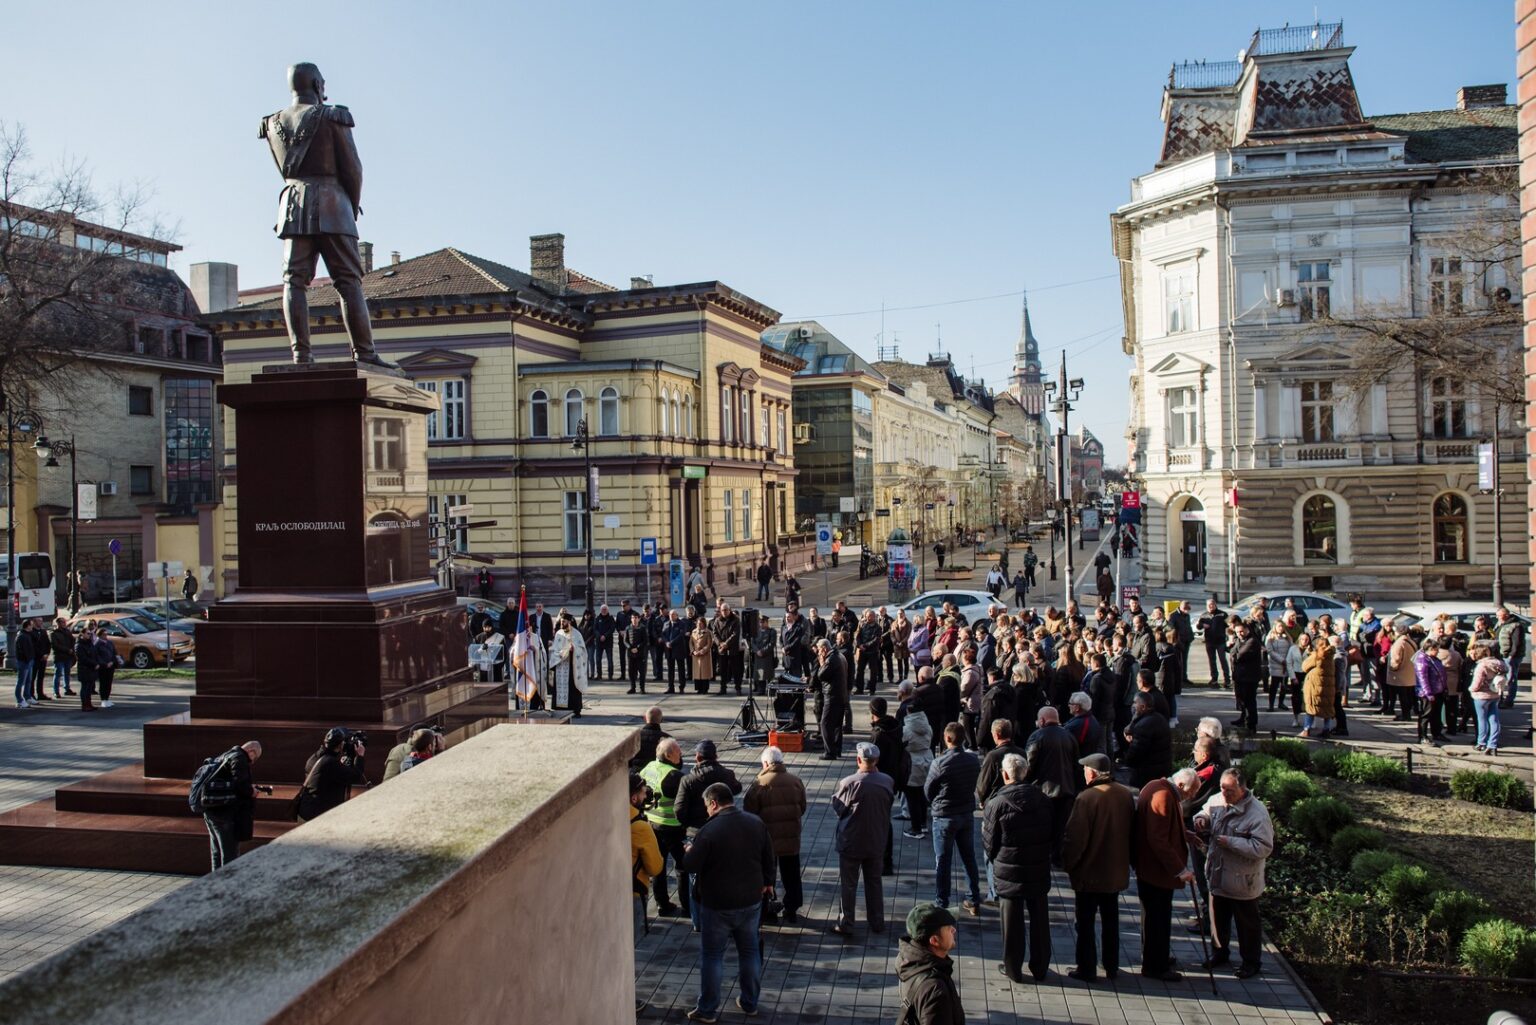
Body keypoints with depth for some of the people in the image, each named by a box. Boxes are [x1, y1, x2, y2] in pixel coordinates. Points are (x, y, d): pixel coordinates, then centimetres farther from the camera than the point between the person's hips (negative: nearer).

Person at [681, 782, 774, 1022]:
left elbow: (691, 865, -16)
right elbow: (768, 857, 7)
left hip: (717, 905, -5)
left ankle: (708, 1009, 17)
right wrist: (767, 882, 23)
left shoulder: (709, 830, -21)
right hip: (751, 901, 5)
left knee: (712, 955, 8)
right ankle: (750, 1003, 29)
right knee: (750, 951, 18)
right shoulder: (756, 823, -4)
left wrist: (688, 851, 5)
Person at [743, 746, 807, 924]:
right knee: (791, 876, 16)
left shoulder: (759, 784, -14)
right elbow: (802, 808, 7)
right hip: (791, 837, 3)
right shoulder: (795, 781, -3)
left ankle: (766, 911, 20)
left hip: (766, 837, -3)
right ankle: (792, 911, 22)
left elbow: (749, 811, -11)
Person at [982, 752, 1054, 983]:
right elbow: (1052, 833, 4)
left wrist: (996, 860, 11)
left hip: (1009, 872, -3)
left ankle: (1013, 968, 19)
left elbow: (989, 842, -8)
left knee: (1012, 921, 9)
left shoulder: (997, 803, -16)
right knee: (1039, 919, 15)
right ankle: (1040, 967, 26)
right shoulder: (1043, 800, -4)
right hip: (1039, 871, 3)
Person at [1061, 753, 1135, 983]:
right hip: (1117, 871, 6)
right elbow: (1132, 830, 6)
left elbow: (1075, 837, -21)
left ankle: (1087, 969, 15)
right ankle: (1112, 967, 29)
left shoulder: (1086, 798, -24)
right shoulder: (1127, 795, -5)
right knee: (1111, 921, 20)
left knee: (1085, 923, 8)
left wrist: (1067, 864, -5)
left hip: (1088, 873, -6)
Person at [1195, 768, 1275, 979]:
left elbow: (1264, 847, -26)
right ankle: (1219, 953, 41)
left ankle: (1251, 962, 32)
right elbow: (1205, 814, 13)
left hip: (1243, 881, -6)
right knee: (1218, 918, 22)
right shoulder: (1215, 800, -6)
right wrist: (1201, 821, -11)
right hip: (1218, 875, 6)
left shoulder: (1257, 812, -23)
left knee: (1247, 923, 13)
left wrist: (1230, 842, -28)